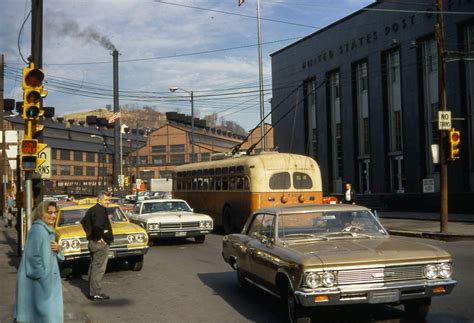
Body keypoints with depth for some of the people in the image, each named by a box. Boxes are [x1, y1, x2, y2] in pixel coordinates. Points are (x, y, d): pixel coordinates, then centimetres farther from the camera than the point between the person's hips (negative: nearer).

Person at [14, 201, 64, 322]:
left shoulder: (48, 230, 12)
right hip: (38, 280, -10)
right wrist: (41, 275, -18)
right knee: (44, 309, -5)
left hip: (47, 278, 10)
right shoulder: (38, 229, -18)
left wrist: (57, 249, -4)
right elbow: (33, 256, -23)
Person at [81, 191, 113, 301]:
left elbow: (84, 222, 24)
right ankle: (95, 293, -2)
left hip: (92, 242, 10)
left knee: (93, 267, 16)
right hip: (101, 244, -10)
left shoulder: (92, 210, 12)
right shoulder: (101, 210, -19)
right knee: (98, 268, -5)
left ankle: (92, 291, 24)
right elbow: (97, 225, -34)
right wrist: (98, 238, -20)